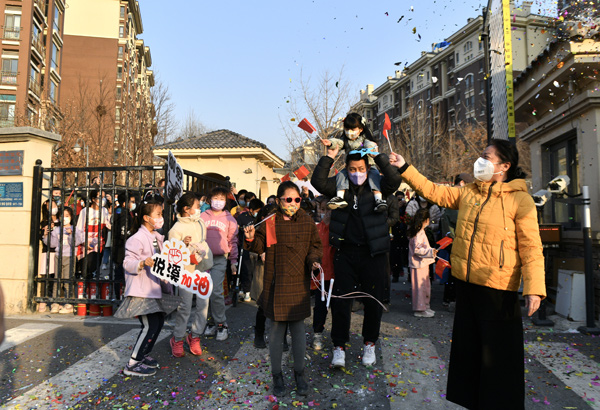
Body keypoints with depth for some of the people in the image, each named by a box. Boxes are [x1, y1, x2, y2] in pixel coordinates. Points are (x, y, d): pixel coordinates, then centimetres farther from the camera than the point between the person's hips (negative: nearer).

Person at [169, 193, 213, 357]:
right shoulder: (176, 229, -10)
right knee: (185, 307, -2)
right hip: (186, 271, -5)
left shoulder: (200, 223, 9)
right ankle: (178, 339, 19)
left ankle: (194, 337, 22)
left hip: (202, 270, 6)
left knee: (203, 304, 4)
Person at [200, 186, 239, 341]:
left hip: (219, 260, -3)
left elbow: (233, 241, 9)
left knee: (216, 292, -11)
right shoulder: (203, 216, 10)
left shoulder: (229, 219, 7)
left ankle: (221, 325, 3)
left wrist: (233, 261, 6)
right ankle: (213, 322, 22)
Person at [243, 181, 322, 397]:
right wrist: (251, 239, -17)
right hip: (276, 284, -1)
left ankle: (299, 374, 29)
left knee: (298, 329, 10)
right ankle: (277, 375, 26)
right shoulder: (269, 221, -3)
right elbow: (260, 247, 3)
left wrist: (314, 260, -7)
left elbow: (315, 246, 11)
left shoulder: (307, 221, 3)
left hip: (300, 284, 1)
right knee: (277, 330, 7)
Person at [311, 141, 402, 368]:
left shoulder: (376, 186, 1)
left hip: (373, 252, 0)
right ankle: (339, 345, 19)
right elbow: (318, 181, -10)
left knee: (373, 300, 10)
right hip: (346, 252, 1)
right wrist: (329, 157, -12)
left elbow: (394, 181, -17)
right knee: (341, 299, 4)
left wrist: (379, 155, -16)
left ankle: (369, 343, 30)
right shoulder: (340, 186, 3)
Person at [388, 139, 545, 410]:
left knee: (498, 357, 6)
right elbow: (433, 191, 11)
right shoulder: (468, 193, 8)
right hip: (466, 285, 6)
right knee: (467, 351, 19)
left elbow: (531, 248, -11)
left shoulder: (520, 200, -8)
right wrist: (405, 169, 7)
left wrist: (534, 287, -19)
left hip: (499, 290, -6)